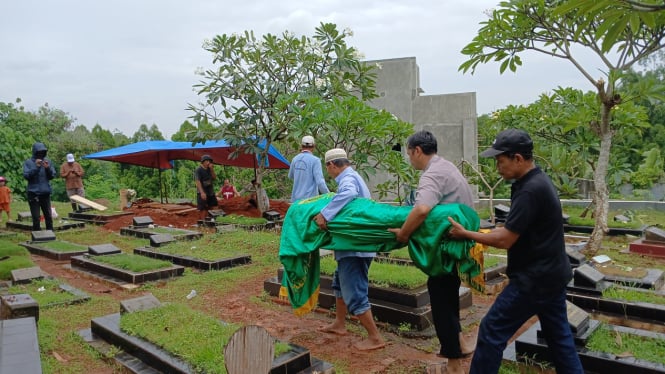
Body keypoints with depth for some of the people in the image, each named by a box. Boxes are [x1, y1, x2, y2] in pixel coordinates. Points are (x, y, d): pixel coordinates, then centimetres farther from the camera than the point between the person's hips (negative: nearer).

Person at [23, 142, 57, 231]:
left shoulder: (48, 161, 7)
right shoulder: (28, 162, 0)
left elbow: (52, 176, 5)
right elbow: (26, 175, -9)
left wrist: (48, 168, -13)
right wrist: (36, 167, -18)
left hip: (46, 193, 3)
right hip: (33, 193, -2)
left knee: (48, 216, 8)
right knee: (36, 218, -1)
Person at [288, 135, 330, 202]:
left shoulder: (295, 159, 5)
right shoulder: (315, 160, -11)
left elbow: (290, 176, 21)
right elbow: (320, 182, -18)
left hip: (296, 198, 5)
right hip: (309, 199, -5)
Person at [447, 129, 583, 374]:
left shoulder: (530, 190, -24)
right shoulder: (538, 182, 8)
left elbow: (505, 240, -21)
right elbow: (514, 229, 14)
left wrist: (465, 234, -10)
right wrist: (482, 235, 7)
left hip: (534, 279, -10)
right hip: (552, 274, 10)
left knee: (492, 331, 0)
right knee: (558, 334, 20)